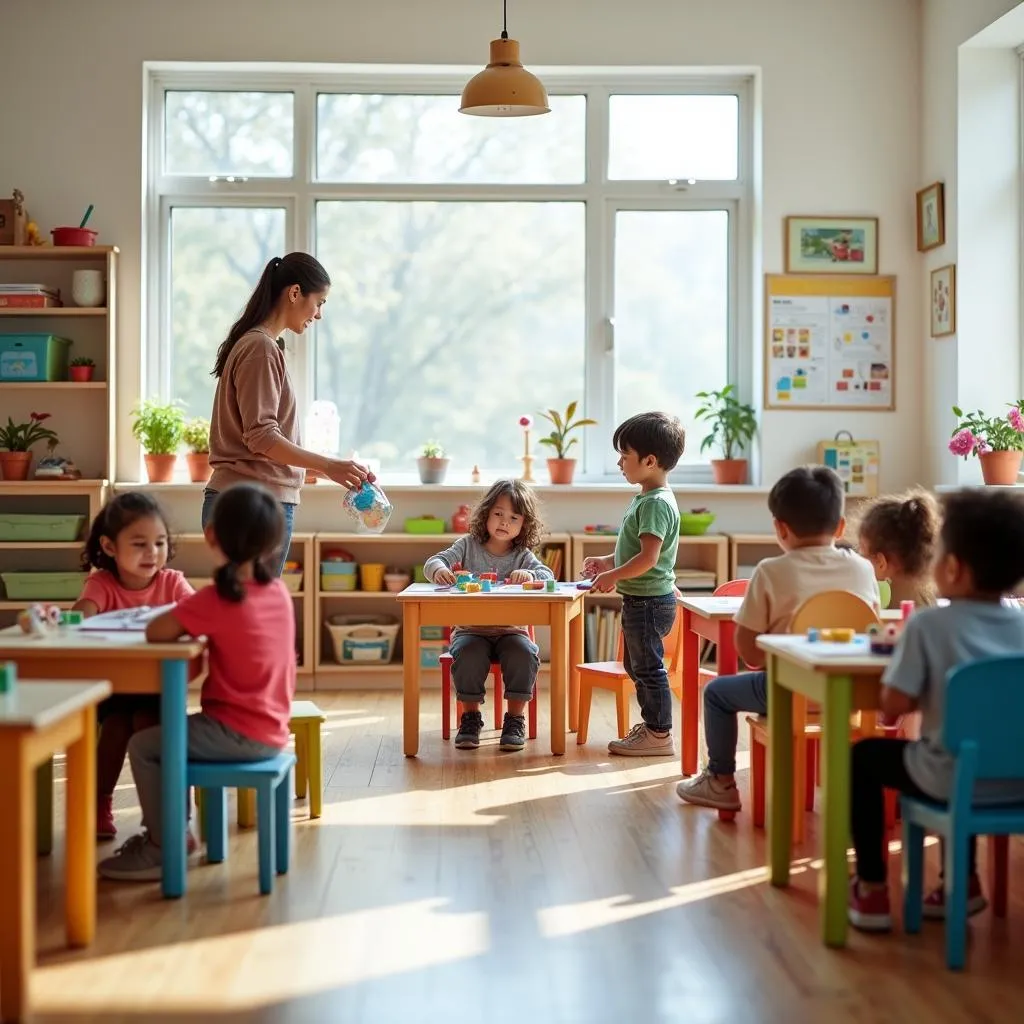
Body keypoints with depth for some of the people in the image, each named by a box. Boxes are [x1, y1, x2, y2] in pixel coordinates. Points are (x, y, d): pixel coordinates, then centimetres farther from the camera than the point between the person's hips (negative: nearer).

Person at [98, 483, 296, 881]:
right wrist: (195, 620, 7)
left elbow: (155, 632, -19)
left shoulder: (215, 599, -20)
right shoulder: (279, 591, 3)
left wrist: (184, 621, 1)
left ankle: (161, 849, 7)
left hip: (239, 733, -8)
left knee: (143, 746, 1)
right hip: (270, 730, 8)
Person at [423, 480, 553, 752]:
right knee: (468, 654, -32)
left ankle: (515, 719, -12)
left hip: (510, 630, 1)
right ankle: (471, 717, -11)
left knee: (524, 654, -30)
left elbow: (548, 575, -10)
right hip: (471, 629, -1)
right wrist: (439, 569, -31)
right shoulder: (468, 546, 4)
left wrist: (529, 574, -33)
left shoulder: (523, 556, 4)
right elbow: (433, 562, -5)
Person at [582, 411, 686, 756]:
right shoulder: (647, 498, 12)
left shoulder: (655, 503, -21)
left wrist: (613, 576, -19)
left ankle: (660, 735, 8)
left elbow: (648, 557, -27)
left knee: (648, 666, -1)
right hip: (640, 599, 11)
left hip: (648, 601, -11)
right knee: (636, 664, 21)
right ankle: (651, 723, 33)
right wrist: (608, 562, 15)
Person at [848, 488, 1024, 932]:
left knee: (863, 757, 21)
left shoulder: (927, 624, -14)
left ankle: (872, 892, 20)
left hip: (953, 782, -5)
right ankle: (964, 880, 38)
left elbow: (893, 707, -15)